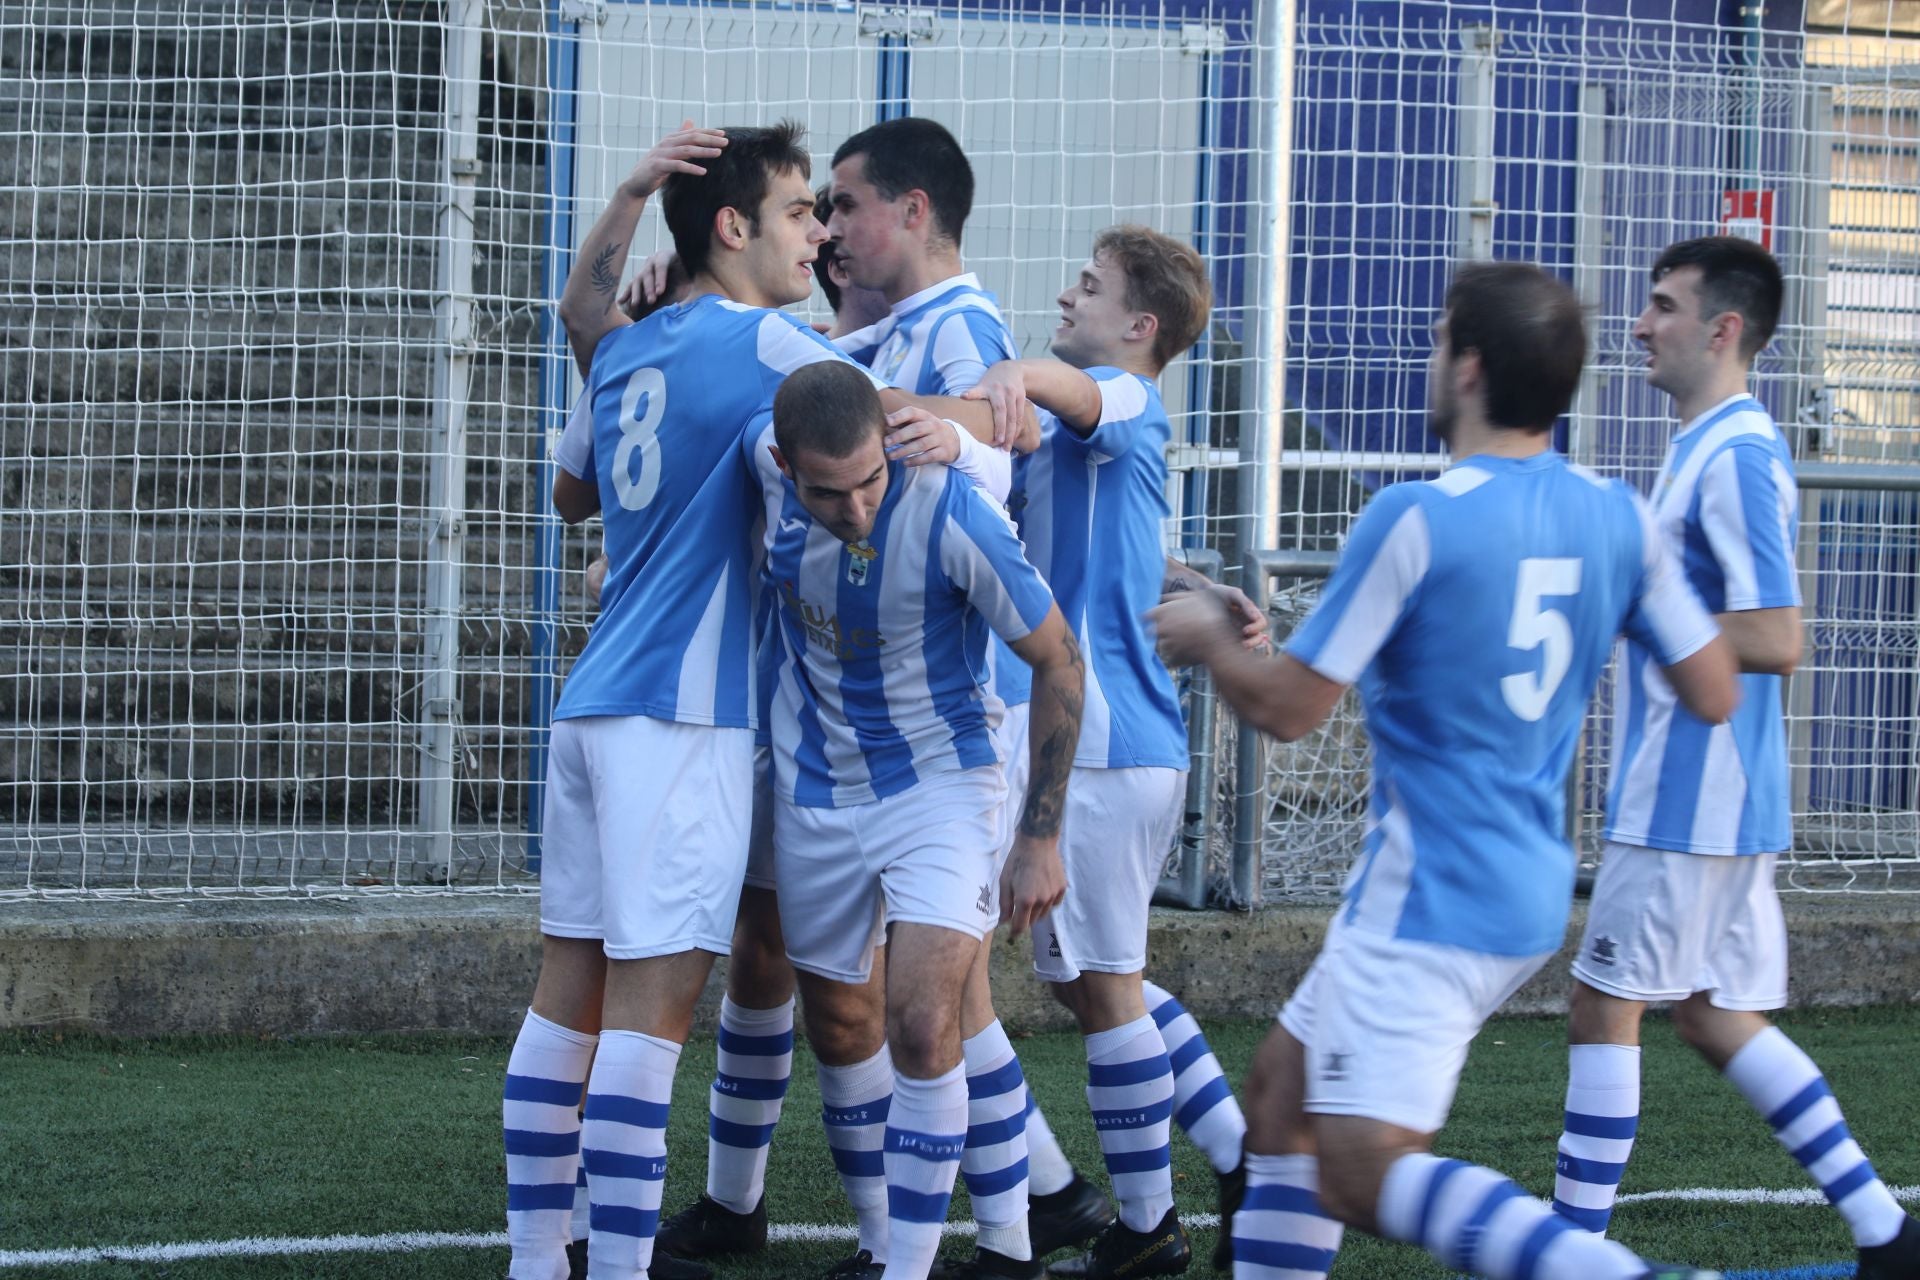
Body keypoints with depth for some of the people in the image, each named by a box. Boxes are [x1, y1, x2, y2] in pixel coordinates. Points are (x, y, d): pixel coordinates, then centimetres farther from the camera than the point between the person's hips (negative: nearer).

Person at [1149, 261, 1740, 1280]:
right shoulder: (1619, 517, 2)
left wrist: (1210, 641, 8)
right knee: (1282, 1089, 19)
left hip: (1430, 901, -9)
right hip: (1531, 890, 9)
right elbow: (1715, 695, 7)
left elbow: (1288, 708, -13)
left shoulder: (1416, 519, -17)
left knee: (1362, 1173, -12)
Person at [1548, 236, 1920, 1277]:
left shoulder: (1736, 459, -17)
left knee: (1605, 1008, -3)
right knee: (1715, 1016, 14)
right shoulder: (1710, 450, 15)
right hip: (1716, 799, 10)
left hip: (1691, 795, -10)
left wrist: (1630, 620, -18)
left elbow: (1774, 640, -23)